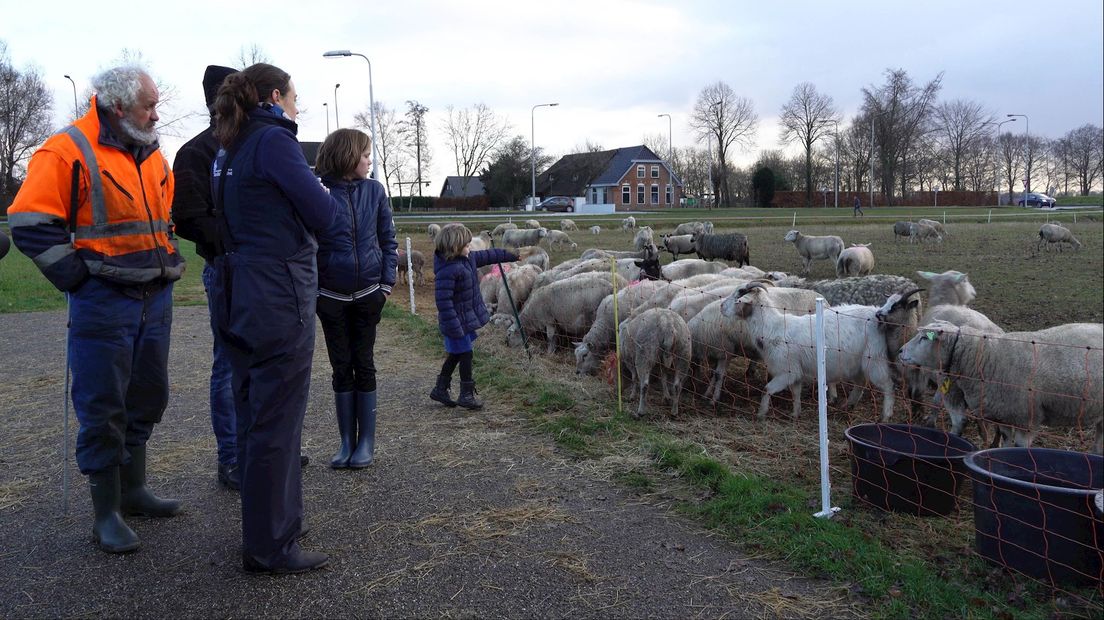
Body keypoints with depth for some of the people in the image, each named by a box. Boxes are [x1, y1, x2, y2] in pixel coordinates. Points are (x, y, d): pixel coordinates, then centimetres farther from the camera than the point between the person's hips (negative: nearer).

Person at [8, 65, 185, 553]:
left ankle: (132, 489, 31)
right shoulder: (70, 151, -10)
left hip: (155, 298, 8)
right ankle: (106, 513, 10)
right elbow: (30, 223, -14)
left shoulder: (151, 156, 14)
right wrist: (79, 279, -13)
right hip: (104, 304, -8)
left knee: (147, 398, 15)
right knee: (102, 409, -1)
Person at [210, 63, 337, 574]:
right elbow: (322, 214, -12)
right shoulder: (274, 139, -11)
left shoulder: (228, 150, 15)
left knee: (252, 416, 17)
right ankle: (270, 547, 9)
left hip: (240, 295, 9)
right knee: (277, 422, -1)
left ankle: (266, 523, 32)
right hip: (280, 297, -9)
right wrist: (321, 192, 10)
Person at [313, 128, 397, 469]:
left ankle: (366, 441, 16)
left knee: (364, 364, 8)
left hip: (368, 294, 1)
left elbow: (387, 238, 5)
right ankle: (347, 441, 18)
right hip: (331, 297, -1)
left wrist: (387, 281, -2)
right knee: (341, 367, 8)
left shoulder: (373, 190, 0)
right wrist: (311, 287, -7)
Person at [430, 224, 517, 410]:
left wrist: (513, 255, 27)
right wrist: (455, 328, -29)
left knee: (455, 354, 18)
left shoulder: (468, 259, 3)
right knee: (465, 354, 2)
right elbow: (443, 300, -29)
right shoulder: (447, 270, -27)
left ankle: (440, 389, 31)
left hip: (467, 319, 10)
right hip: (457, 321, -10)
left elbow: (487, 256, 19)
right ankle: (467, 394, 16)